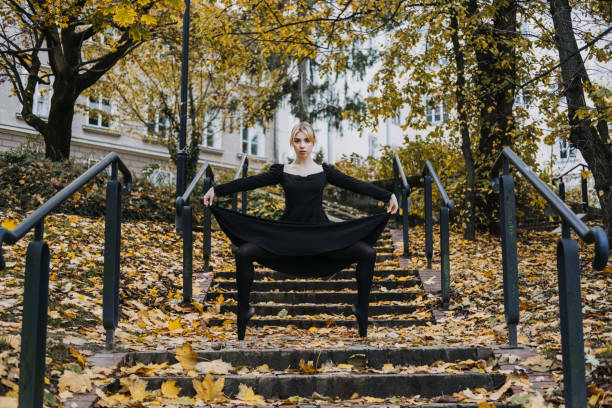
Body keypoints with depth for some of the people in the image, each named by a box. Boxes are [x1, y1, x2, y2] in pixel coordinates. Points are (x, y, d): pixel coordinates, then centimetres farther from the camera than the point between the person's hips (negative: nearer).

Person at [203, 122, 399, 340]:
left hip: (321, 234, 0)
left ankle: (362, 309, -1)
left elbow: (356, 184, 0)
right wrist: (216, 189, -10)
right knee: (243, 254, -20)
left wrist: (388, 196, -10)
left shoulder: (324, 171, 7)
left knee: (367, 253, -17)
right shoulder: (281, 171, 7)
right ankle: (243, 310, -3)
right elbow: (249, 182, -1)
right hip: (286, 234, 0)